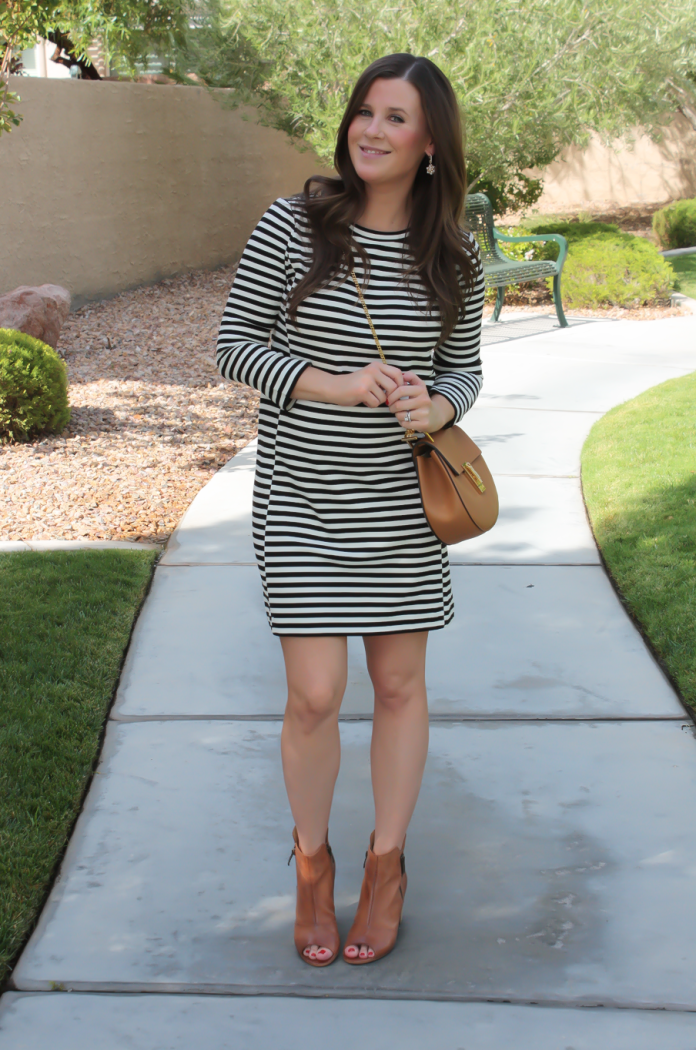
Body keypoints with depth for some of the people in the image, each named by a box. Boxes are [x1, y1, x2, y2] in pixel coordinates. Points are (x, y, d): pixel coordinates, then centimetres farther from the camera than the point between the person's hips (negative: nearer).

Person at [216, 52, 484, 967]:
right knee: (314, 696, -2)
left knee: (400, 683, 11)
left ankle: (388, 863, 31)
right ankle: (312, 859, 25)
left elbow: (463, 369, 7)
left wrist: (434, 408, -16)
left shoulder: (455, 257, -2)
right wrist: (332, 386, -20)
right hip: (302, 500, -2)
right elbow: (236, 345, -6)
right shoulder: (292, 223, -10)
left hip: (401, 498, 2)